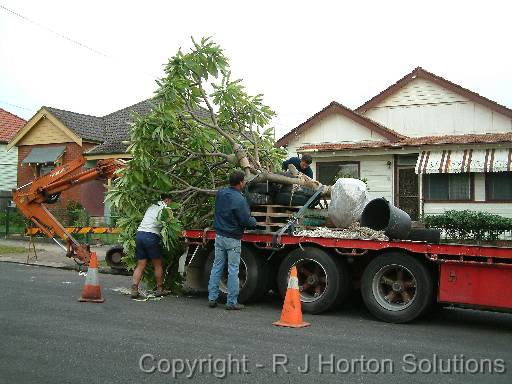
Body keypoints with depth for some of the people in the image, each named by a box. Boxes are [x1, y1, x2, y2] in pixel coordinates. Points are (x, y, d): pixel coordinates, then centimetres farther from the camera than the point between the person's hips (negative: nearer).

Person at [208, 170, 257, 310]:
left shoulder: (221, 193, 2)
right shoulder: (239, 199, -19)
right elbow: (246, 221, -17)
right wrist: (254, 221, 5)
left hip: (219, 236, 6)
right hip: (233, 239, -6)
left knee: (216, 267, 12)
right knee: (233, 270, 1)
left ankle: (212, 298, 16)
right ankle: (232, 302, 6)